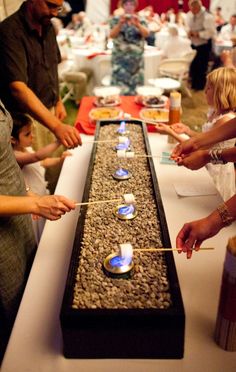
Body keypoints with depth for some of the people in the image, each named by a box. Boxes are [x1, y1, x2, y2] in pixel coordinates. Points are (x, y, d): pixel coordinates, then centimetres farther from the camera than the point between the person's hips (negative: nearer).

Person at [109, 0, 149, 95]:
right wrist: (120, 23, -26)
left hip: (136, 59, 2)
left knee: (135, 86, 1)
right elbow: (112, 35, -10)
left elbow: (146, 34, -11)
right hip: (120, 59, -1)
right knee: (120, 87, -8)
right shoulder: (116, 20, 5)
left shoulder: (141, 21, 7)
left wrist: (137, 24, -29)